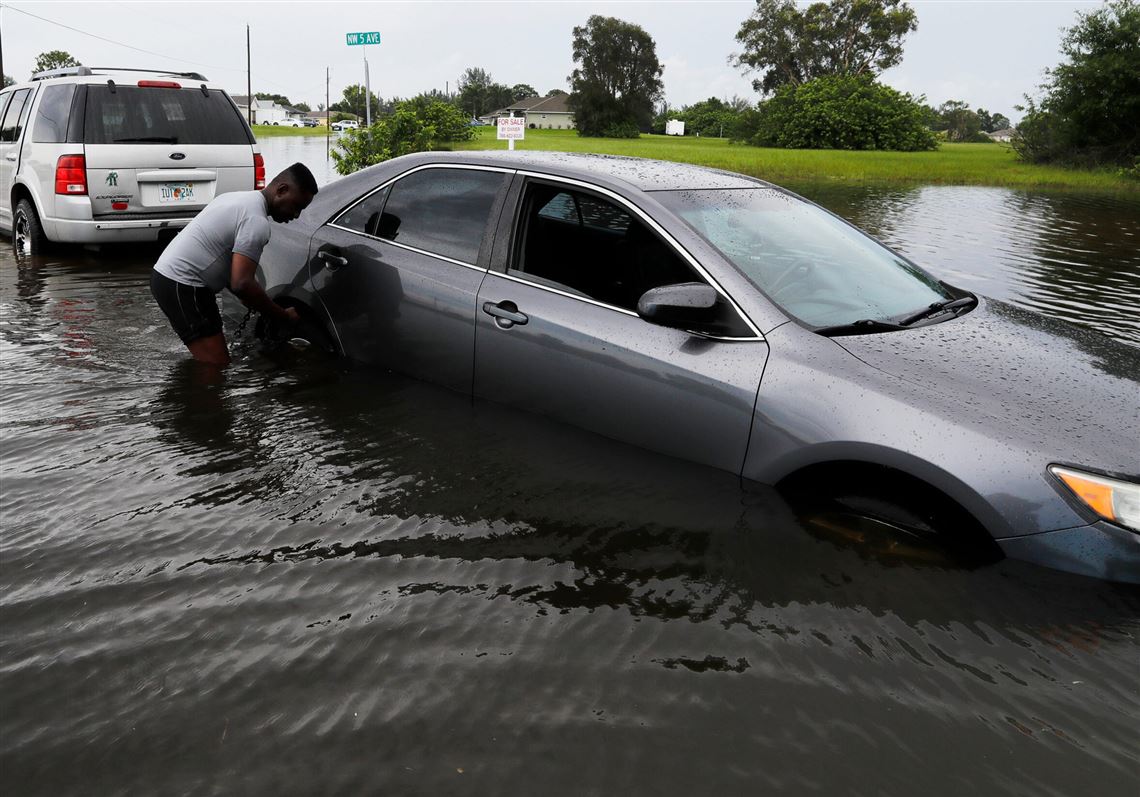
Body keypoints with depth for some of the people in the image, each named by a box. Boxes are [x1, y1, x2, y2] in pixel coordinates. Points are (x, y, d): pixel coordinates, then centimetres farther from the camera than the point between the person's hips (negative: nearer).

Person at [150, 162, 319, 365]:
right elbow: (241, 284, -24)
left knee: (207, 361, 16)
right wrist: (284, 316, -13)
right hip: (182, 285, -11)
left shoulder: (241, 199, 15)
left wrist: (249, 300, 20)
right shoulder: (257, 221, -18)